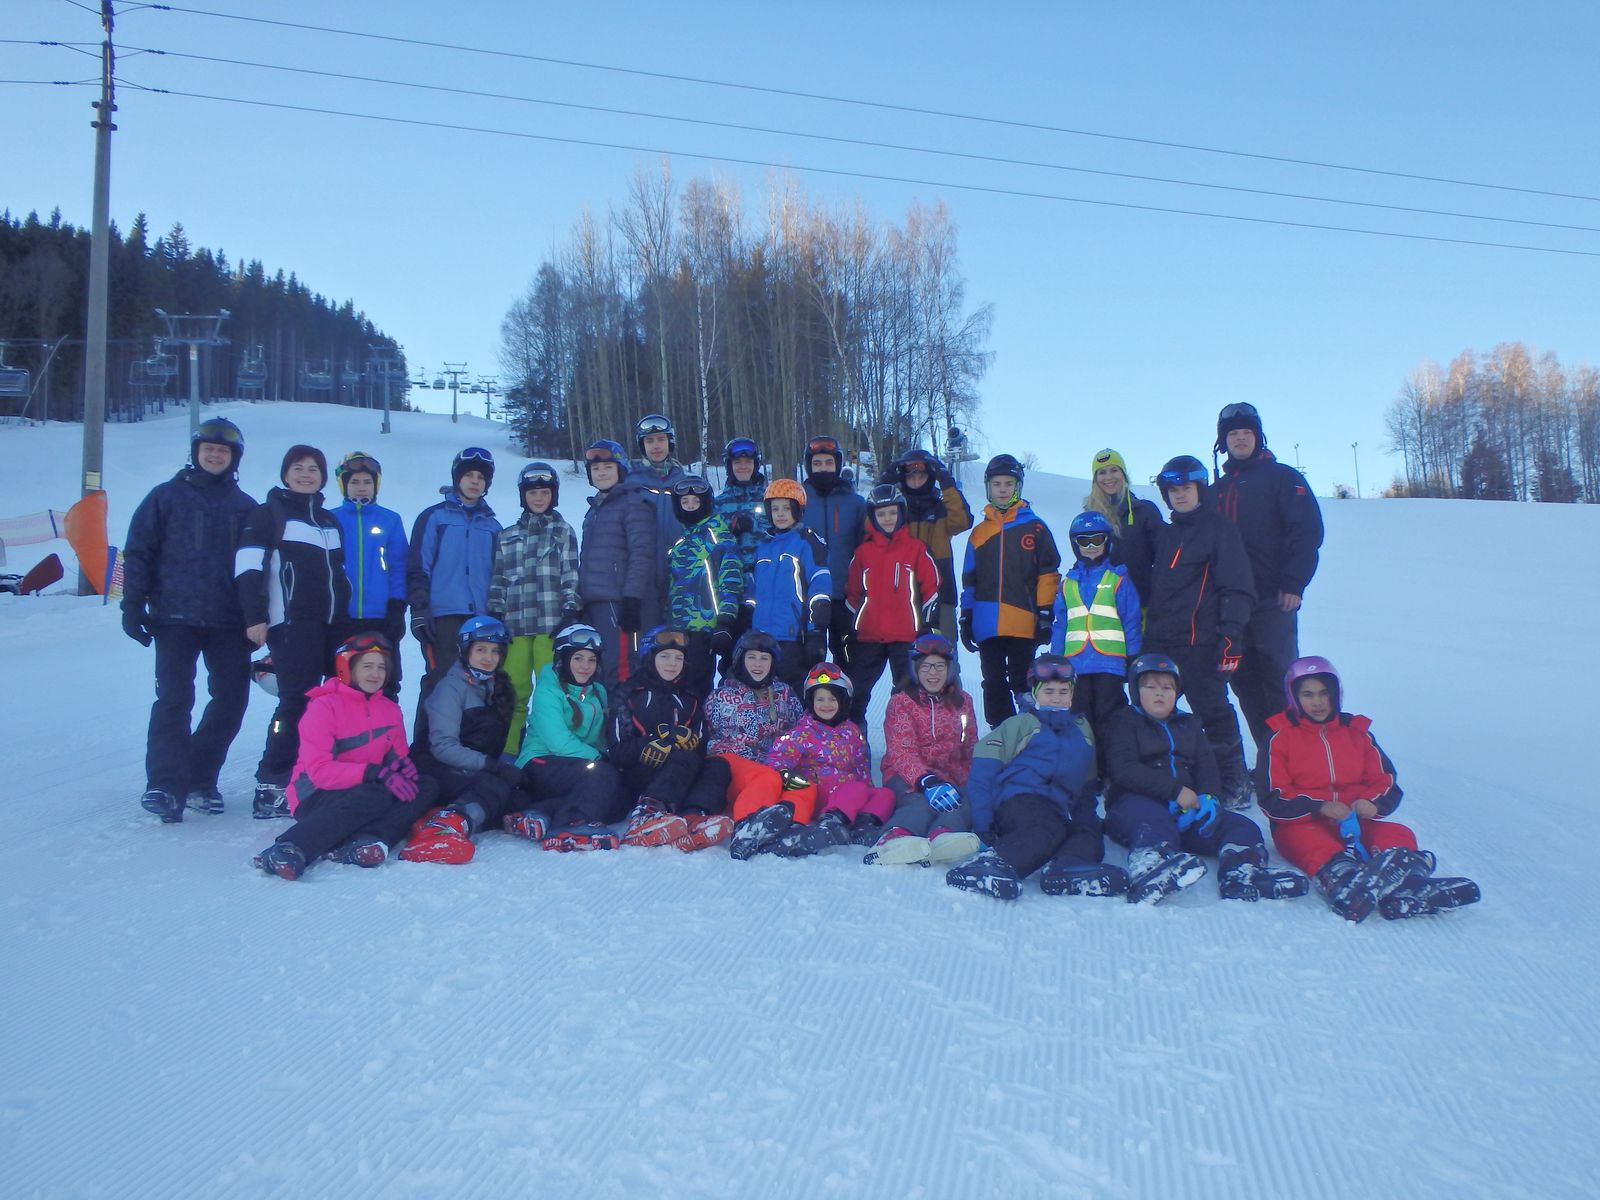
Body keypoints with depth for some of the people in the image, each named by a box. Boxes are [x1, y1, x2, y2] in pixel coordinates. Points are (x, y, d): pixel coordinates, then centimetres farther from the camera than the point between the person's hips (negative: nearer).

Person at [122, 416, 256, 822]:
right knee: (174, 699, -10)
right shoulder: (167, 496, 6)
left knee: (232, 700, 3)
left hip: (229, 621, 3)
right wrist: (133, 605, -5)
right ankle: (165, 785, -7)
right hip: (176, 617, -3)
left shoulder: (246, 508, 13)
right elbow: (138, 552, 3)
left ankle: (199, 778, 16)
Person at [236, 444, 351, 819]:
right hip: (292, 623, -7)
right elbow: (248, 566, -6)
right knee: (297, 702, -13)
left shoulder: (329, 520, 22)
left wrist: (346, 618, 21)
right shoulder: (269, 513, 3)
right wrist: (254, 616, -15)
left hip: (333, 624, 7)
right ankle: (271, 787, -8)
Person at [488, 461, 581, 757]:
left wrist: (570, 615, -5)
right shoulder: (507, 536, 18)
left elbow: (570, 577, 3)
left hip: (551, 624, -2)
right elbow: (498, 581, 17)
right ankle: (507, 752, 4)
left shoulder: (563, 531, 10)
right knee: (512, 692, 0)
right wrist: (495, 619, 9)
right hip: (514, 625, 2)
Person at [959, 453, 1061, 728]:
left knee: (1022, 685, -3)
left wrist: (1046, 614, -5)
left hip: (1023, 624, -4)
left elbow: (1049, 573, 1)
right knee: (994, 685, 7)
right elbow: (969, 580, 18)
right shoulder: (979, 532, 16)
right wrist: (966, 619, 13)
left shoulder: (1035, 528, 5)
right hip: (987, 625, 4)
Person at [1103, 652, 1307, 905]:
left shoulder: (1189, 725, 29)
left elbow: (1207, 767, 15)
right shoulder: (1125, 722, 11)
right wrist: (1175, 790, -16)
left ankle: (1242, 875, -45)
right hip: (1138, 801, -6)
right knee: (1154, 825, -40)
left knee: (1241, 826, -15)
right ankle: (1149, 874, -71)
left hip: (1187, 809, 6)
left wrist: (1207, 797, -10)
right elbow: (1125, 770, -6)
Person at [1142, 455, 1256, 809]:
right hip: (1158, 641, 7)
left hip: (1199, 643, -7)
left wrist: (1231, 634, -18)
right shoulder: (1164, 534, 19)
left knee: (1213, 712, -4)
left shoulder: (1220, 530, -3)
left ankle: (1232, 786, 8)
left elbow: (1237, 589, -9)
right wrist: (1146, 629, 20)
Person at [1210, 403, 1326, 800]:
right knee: (1246, 684, 6)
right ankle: (1268, 761, 13)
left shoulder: (1282, 478, 3)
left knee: (1279, 682, -6)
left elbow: (1308, 530, -7)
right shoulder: (1218, 488, 20)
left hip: (1273, 601, -6)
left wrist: (1294, 584, -14)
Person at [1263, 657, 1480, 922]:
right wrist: (1320, 808, -20)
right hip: (1302, 823, -4)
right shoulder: (1280, 737, 5)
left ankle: (1402, 890, -57)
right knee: (1319, 847, -37)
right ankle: (1343, 879, -71)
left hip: (1356, 822, 4)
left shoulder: (1357, 731, 17)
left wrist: (1372, 804, -11)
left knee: (1399, 835, -25)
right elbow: (1273, 800, -4)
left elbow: (1387, 783, 14)